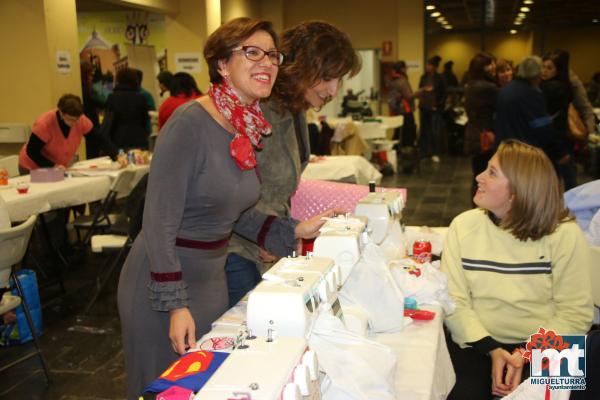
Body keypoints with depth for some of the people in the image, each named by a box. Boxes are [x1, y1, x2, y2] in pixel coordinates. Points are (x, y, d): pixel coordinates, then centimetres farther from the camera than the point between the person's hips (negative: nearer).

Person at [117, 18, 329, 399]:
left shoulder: (249, 128, 1)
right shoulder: (191, 122, -22)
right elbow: (160, 223, -22)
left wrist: (295, 231, 1)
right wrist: (176, 304, -20)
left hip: (212, 277, 8)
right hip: (163, 282, -7)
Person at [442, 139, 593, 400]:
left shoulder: (564, 234, -4)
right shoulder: (464, 226, 1)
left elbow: (576, 312, -5)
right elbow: (454, 300, -3)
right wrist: (491, 350, -16)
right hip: (476, 343, 1)